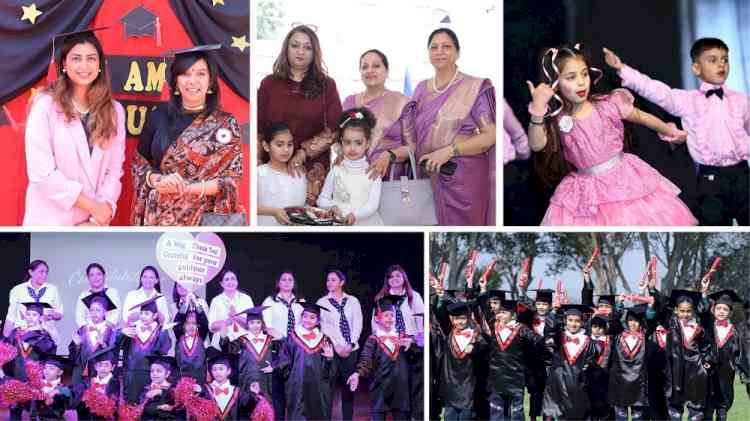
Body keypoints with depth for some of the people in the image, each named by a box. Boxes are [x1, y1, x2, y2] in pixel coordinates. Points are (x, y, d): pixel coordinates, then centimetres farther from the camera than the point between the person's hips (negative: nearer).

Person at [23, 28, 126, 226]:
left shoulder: (114, 110, 5)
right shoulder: (45, 106, -7)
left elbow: (114, 169, 3)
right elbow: (41, 172, -13)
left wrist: (103, 211, -11)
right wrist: (93, 206, -13)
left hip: (94, 223, 3)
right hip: (51, 222, -3)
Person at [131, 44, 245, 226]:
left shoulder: (226, 124, -4)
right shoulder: (159, 116, 0)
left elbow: (233, 179, -6)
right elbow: (139, 163, 8)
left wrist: (187, 188, -16)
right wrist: (157, 179, -12)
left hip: (203, 218, -1)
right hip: (159, 216, 1)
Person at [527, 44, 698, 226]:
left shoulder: (609, 104, -7)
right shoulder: (557, 120, -9)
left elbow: (641, 117, 9)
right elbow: (536, 145, -27)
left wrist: (667, 131, 18)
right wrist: (538, 109, -38)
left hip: (624, 178, 1)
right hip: (587, 190, -1)